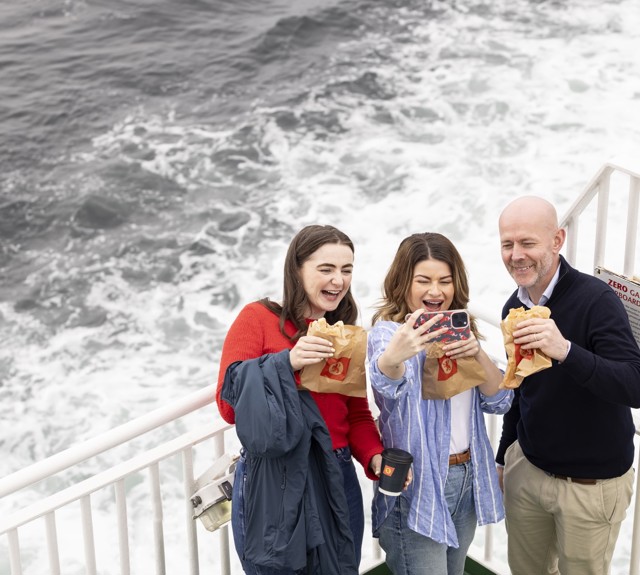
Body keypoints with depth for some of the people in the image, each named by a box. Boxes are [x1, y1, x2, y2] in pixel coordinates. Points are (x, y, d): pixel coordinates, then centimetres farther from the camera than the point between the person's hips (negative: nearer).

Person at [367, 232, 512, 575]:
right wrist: (392, 357, -61)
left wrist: (476, 352, -17)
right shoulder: (389, 330, -13)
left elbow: (499, 401, 2)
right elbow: (386, 381, -37)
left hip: (467, 478, 7)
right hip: (418, 484, -6)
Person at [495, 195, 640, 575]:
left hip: (592, 483, -6)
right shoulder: (515, 307, 2)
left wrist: (566, 351, -44)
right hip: (527, 468, 6)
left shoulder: (597, 300, -20)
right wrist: (503, 457, 20)